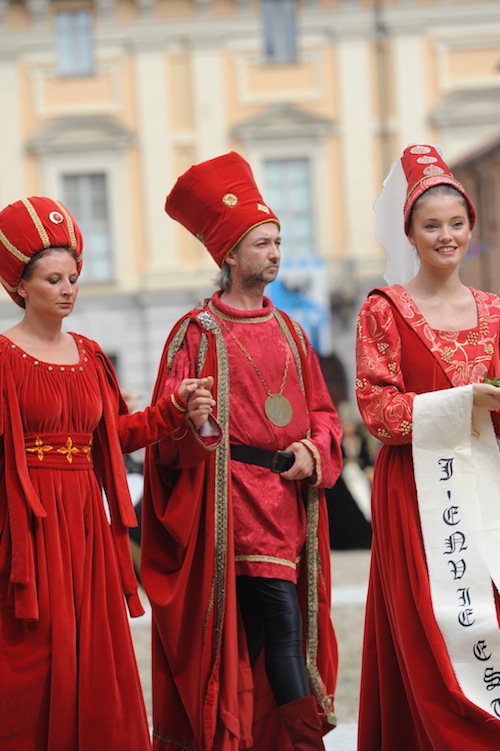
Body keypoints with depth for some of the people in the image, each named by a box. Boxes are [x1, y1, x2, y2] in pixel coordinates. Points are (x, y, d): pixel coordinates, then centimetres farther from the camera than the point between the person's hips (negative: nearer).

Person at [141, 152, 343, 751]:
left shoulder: (287, 331, 15)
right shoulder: (198, 333, -1)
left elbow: (321, 410, 16)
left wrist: (314, 451, -3)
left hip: (289, 493, 6)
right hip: (235, 494, -6)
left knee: (269, 632, 8)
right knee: (280, 618, -13)